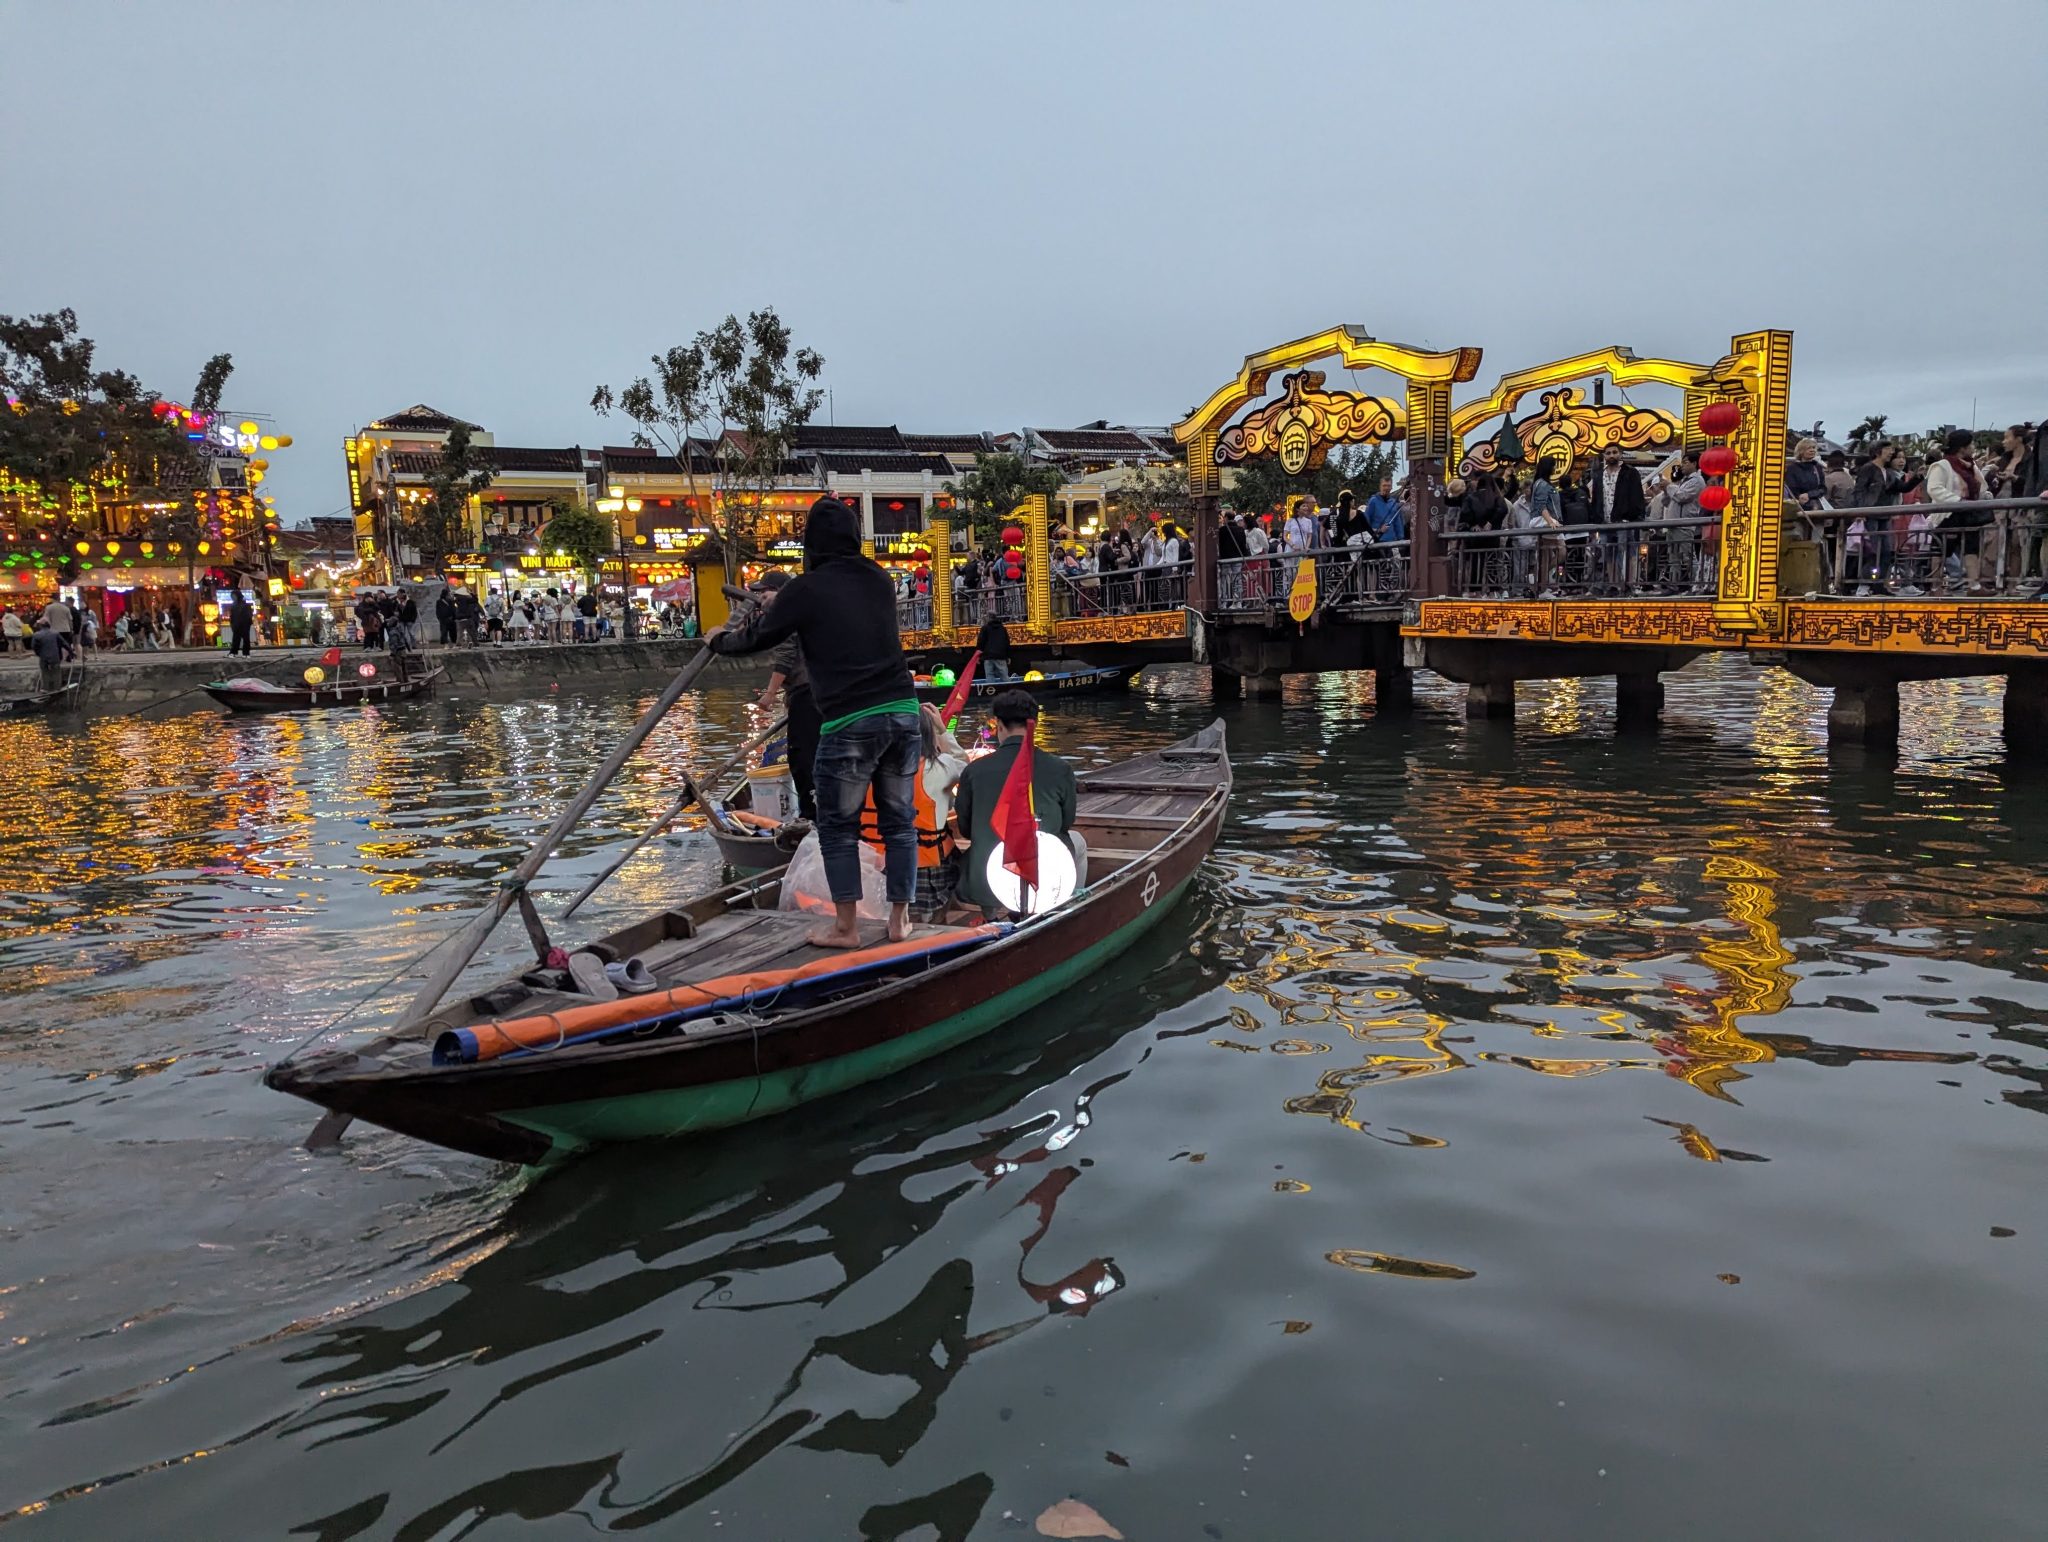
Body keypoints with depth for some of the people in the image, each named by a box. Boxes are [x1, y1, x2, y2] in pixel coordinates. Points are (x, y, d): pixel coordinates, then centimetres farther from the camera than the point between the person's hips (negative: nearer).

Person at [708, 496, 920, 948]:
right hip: (903, 712, 5)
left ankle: (845, 927, 9)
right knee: (899, 821, 12)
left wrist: (720, 639, 29)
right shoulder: (879, 580, 10)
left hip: (849, 724, -5)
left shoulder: (807, 589, -5)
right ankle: (900, 920, 18)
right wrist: (780, 606, 42)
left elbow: (759, 637, 7)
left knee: (838, 826, 7)